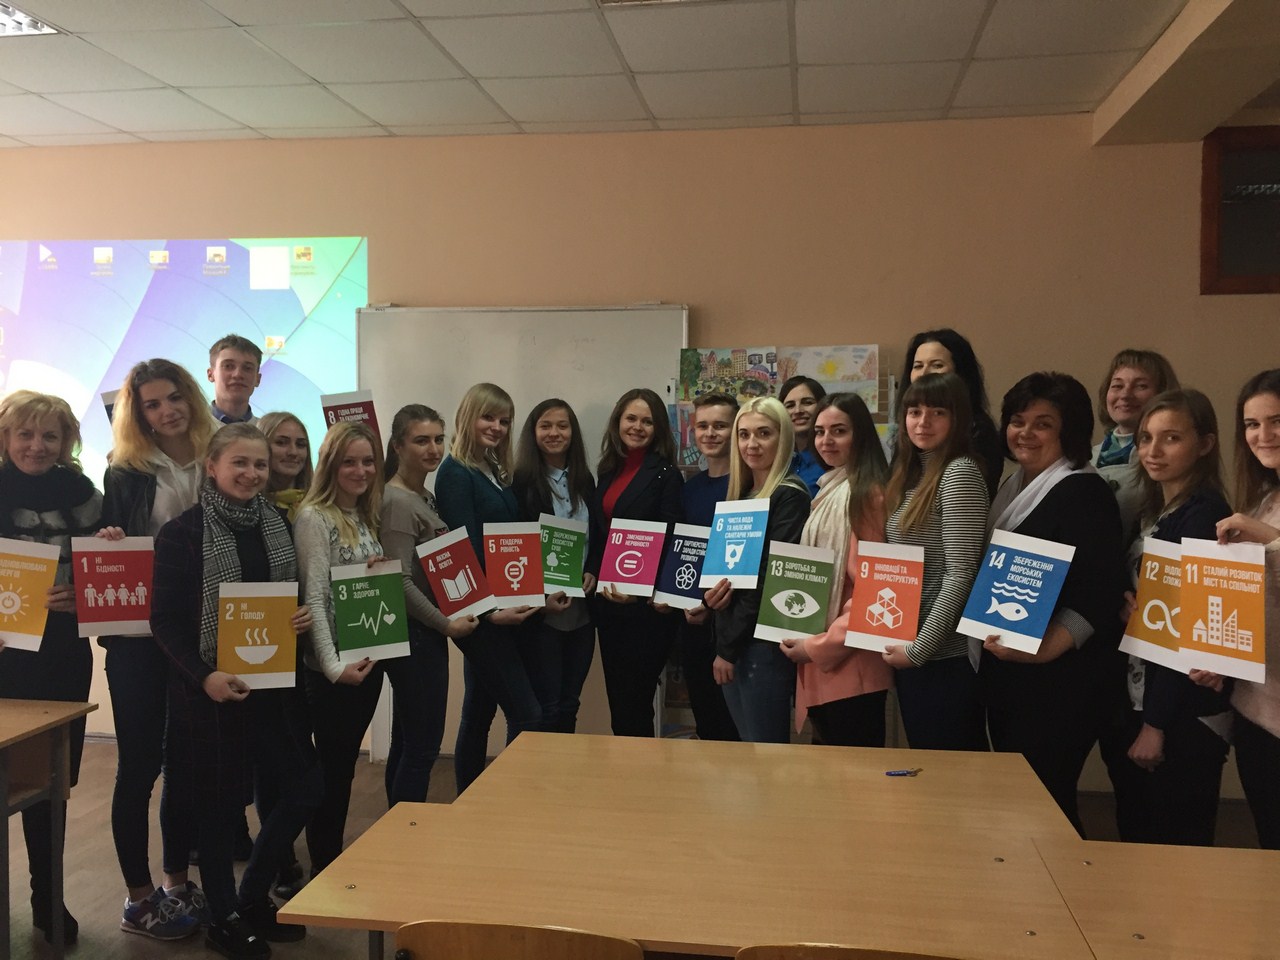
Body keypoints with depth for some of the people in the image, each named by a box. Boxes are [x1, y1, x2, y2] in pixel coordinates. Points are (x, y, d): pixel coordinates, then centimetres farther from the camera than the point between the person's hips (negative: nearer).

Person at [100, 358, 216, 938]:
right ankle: (139, 899, 18)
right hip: (138, 636, -2)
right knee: (139, 764, 4)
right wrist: (111, 547, -21)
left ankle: (178, 883, 29)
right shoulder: (125, 474, -1)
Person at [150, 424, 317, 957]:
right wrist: (203, 676, -22)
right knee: (222, 801, 5)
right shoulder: (182, 532, -10)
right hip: (210, 688, -6)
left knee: (306, 785, 7)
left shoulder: (277, 525, 7)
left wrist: (305, 618, -5)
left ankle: (252, 897, 27)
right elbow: (164, 619, -12)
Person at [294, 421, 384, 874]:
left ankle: (335, 864, 27)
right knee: (332, 769, 3)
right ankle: (324, 873, 17)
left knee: (346, 765, 15)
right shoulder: (314, 518, -13)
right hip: (332, 667, -7)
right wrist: (333, 665, -23)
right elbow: (314, 597, -18)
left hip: (370, 659, 7)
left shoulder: (366, 517, 11)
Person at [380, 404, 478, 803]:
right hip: (413, 635, -9)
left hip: (427, 634, 9)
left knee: (406, 742, 17)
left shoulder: (426, 497, 12)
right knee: (423, 745, -3)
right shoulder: (397, 502, -16)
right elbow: (400, 582, -20)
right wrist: (445, 623, -15)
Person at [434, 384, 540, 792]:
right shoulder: (456, 473, -10)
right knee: (527, 715, -9)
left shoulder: (497, 471, 15)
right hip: (479, 611, -8)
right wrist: (489, 609, -21)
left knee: (479, 713, 15)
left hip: (502, 608, 8)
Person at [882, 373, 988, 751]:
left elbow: (960, 575, -19)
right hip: (906, 650, 8)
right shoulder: (908, 475, 12)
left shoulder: (960, 473, -14)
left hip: (944, 653, -8)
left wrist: (919, 648, -18)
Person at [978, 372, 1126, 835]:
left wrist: (1044, 649, -27)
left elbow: (1098, 594, -18)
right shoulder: (1011, 488, 14)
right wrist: (994, 642, 9)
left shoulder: (1084, 493, -11)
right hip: (1002, 673, 8)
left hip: (1058, 677, -8)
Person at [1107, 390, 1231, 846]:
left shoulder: (1205, 516, -14)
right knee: (1134, 838, 16)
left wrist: (1156, 724, -17)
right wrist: (1127, 609, -5)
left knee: (1176, 848, 3)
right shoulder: (1150, 513, 11)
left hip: (1184, 717, -8)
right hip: (1136, 703, 8)